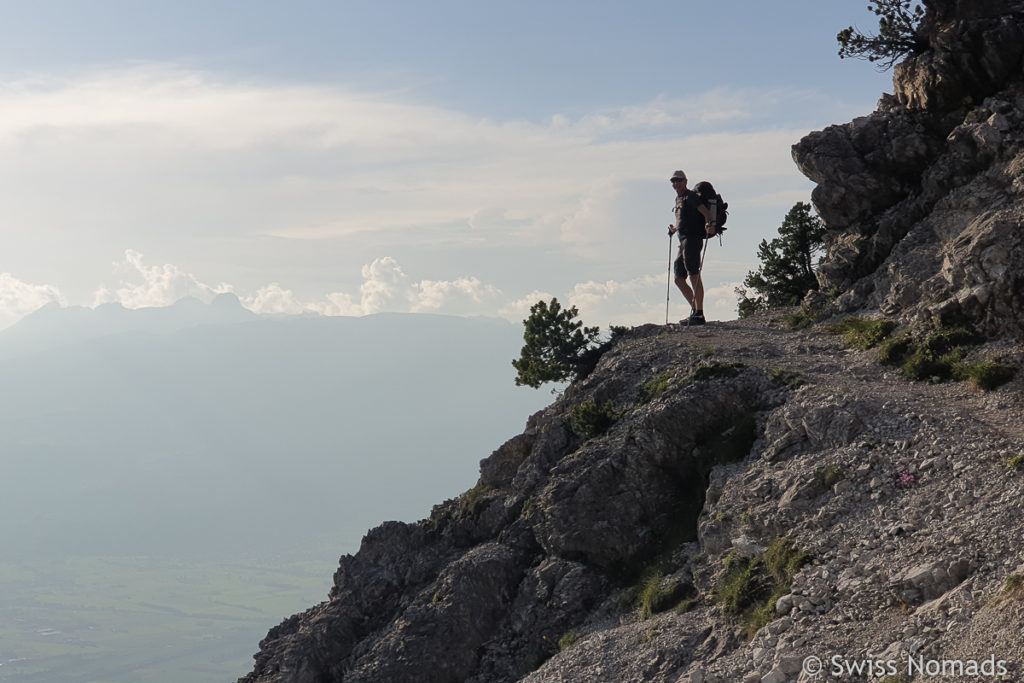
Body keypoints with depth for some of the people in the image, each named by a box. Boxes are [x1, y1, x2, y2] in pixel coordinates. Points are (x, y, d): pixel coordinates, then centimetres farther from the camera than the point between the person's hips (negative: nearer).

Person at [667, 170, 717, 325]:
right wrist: (675, 228, 31)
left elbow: (706, 212, -18)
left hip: (692, 239, -10)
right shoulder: (678, 198, 23)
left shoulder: (690, 196, -5)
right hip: (683, 242, 10)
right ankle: (695, 310, 14)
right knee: (679, 279, 9)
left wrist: (710, 224, -35)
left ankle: (699, 315, -16)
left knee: (694, 276, -14)